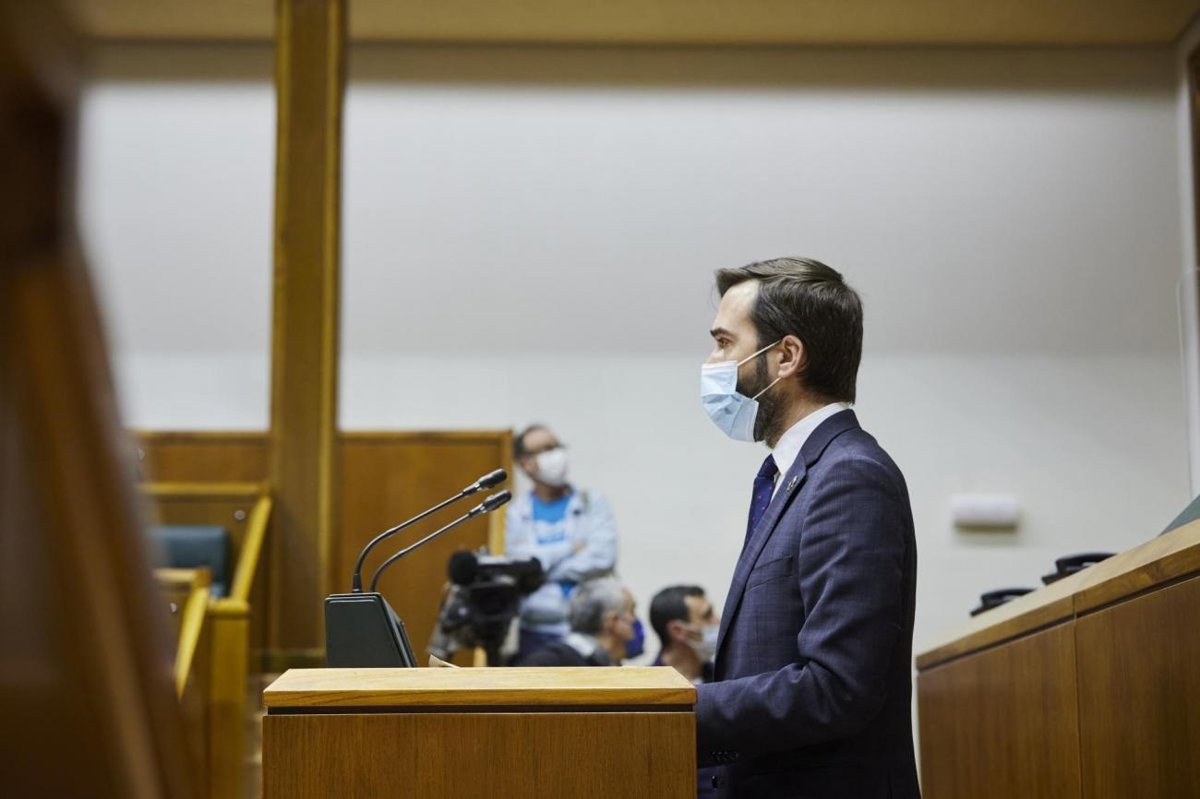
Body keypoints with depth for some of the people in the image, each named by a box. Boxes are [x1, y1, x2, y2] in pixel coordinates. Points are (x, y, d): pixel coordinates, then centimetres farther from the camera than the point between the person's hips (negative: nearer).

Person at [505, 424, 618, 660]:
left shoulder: (593, 503, 6)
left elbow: (604, 558, -8)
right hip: (535, 632, 0)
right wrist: (570, 548, -5)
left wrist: (542, 567, -5)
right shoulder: (518, 511, 8)